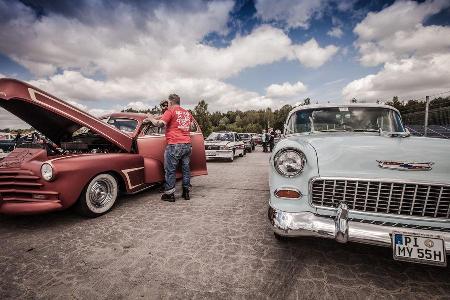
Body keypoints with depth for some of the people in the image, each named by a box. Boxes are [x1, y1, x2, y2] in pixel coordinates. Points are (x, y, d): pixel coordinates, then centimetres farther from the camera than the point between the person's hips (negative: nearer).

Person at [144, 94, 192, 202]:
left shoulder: (171, 111, -3)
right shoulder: (187, 113, 17)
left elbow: (160, 123, -12)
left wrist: (151, 118, 7)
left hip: (175, 145, -6)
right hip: (187, 144, 7)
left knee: (170, 170, 3)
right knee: (186, 168, 13)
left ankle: (169, 194, 9)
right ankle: (186, 192, 20)